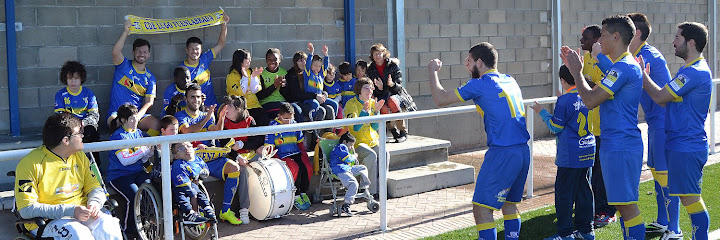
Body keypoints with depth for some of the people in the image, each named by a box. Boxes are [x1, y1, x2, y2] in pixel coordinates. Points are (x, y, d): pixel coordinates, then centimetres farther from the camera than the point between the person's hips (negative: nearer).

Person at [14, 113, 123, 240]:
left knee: (110, 229, -27)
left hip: (81, 213, 4)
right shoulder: (30, 164, -9)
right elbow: (27, 210, -15)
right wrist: (70, 211, -23)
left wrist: (94, 204, -10)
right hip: (47, 219, -4)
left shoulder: (79, 156, 11)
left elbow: (95, 188, 15)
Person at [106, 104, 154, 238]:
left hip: (138, 172, 6)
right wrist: (143, 151, -18)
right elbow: (125, 160, -17)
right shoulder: (118, 135, -8)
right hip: (119, 175, -6)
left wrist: (151, 151, -7)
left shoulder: (138, 133, 14)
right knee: (134, 197, -27)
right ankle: (128, 230, -7)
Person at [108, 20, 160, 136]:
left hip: (139, 114, 3)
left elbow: (149, 102, 4)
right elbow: (116, 51, -17)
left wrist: (137, 116, -14)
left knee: (156, 124, -27)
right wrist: (126, 32, -24)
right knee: (121, 124, -37)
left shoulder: (150, 77, 12)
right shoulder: (124, 66, 6)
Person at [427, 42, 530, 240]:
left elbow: (440, 99, -3)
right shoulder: (510, 80, 14)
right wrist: (473, 71, 42)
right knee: (509, 203, 21)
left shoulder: (480, 84, -7)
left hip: (502, 153, -8)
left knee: (482, 208, -4)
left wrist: (433, 72, 12)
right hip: (523, 151, 9)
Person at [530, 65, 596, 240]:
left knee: (564, 193, 0)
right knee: (585, 190, 14)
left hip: (570, 155, -7)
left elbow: (556, 127, -9)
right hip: (588, 151, 7)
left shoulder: (564, 100, -14)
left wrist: (542, 112, 5)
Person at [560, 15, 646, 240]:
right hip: (614, 145, 11)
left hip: (621, 147, -11)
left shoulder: (623, 67, -18)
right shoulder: (622, 65, 16)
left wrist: (577, 72, -7)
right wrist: (575, 68, 17)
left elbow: (591, 100, -20)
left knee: (627, 204, -6)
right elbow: (595, 93, 21)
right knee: (622, 204, 16)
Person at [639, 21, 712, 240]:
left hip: (686, 146, -10)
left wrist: (642, 73, -7)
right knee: (689, 196, 14)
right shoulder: (692, 70, 16)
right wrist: (646, 79, 6)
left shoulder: (695, 72, -19)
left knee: (689, 197, -5)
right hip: (683, 143, 10)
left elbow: (660, 97, -19)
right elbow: (667, 101, 14)